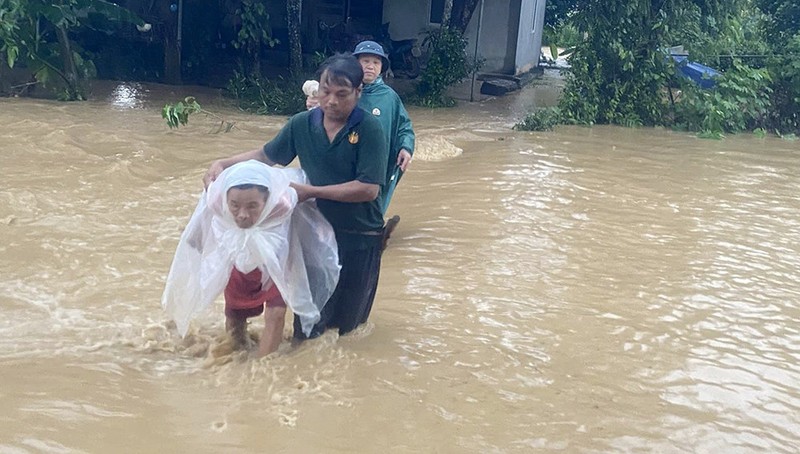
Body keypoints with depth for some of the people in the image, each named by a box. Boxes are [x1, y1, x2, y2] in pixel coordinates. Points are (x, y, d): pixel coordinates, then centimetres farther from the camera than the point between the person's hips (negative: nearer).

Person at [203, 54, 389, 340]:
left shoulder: (369, 129, -15)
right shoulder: (302, 124, -2)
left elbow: (369, 189, -21)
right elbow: (266, 155, 12)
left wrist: (311, 192, -20)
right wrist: (223, 164, -2)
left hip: (360, 239, -3)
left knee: (347, 321, 11)